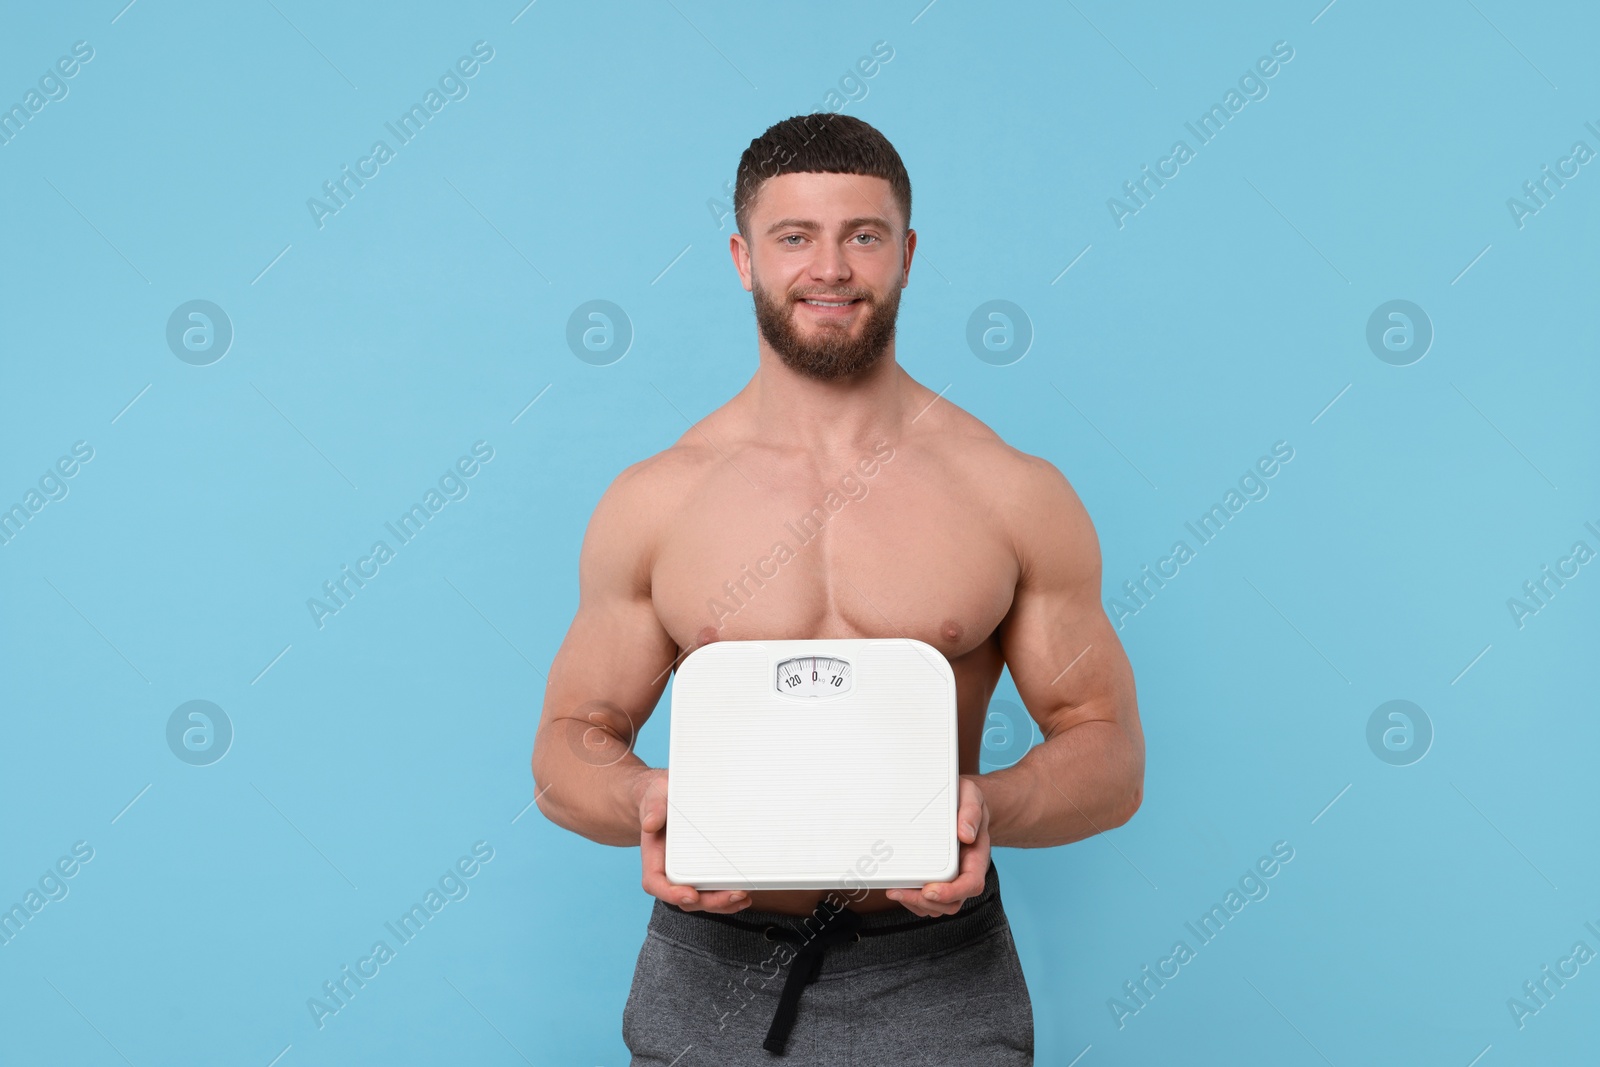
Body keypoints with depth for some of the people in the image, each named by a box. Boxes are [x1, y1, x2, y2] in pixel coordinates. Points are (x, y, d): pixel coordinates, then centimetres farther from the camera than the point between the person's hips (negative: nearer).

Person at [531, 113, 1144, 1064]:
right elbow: (569, 746, 6)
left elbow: (1109, 753, 2)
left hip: (936, 981, 0)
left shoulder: (1017, 497, -2)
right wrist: (644, 802, -16)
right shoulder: (652, 503, 0)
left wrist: (987, 807, -18)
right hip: (713, 978, 1)